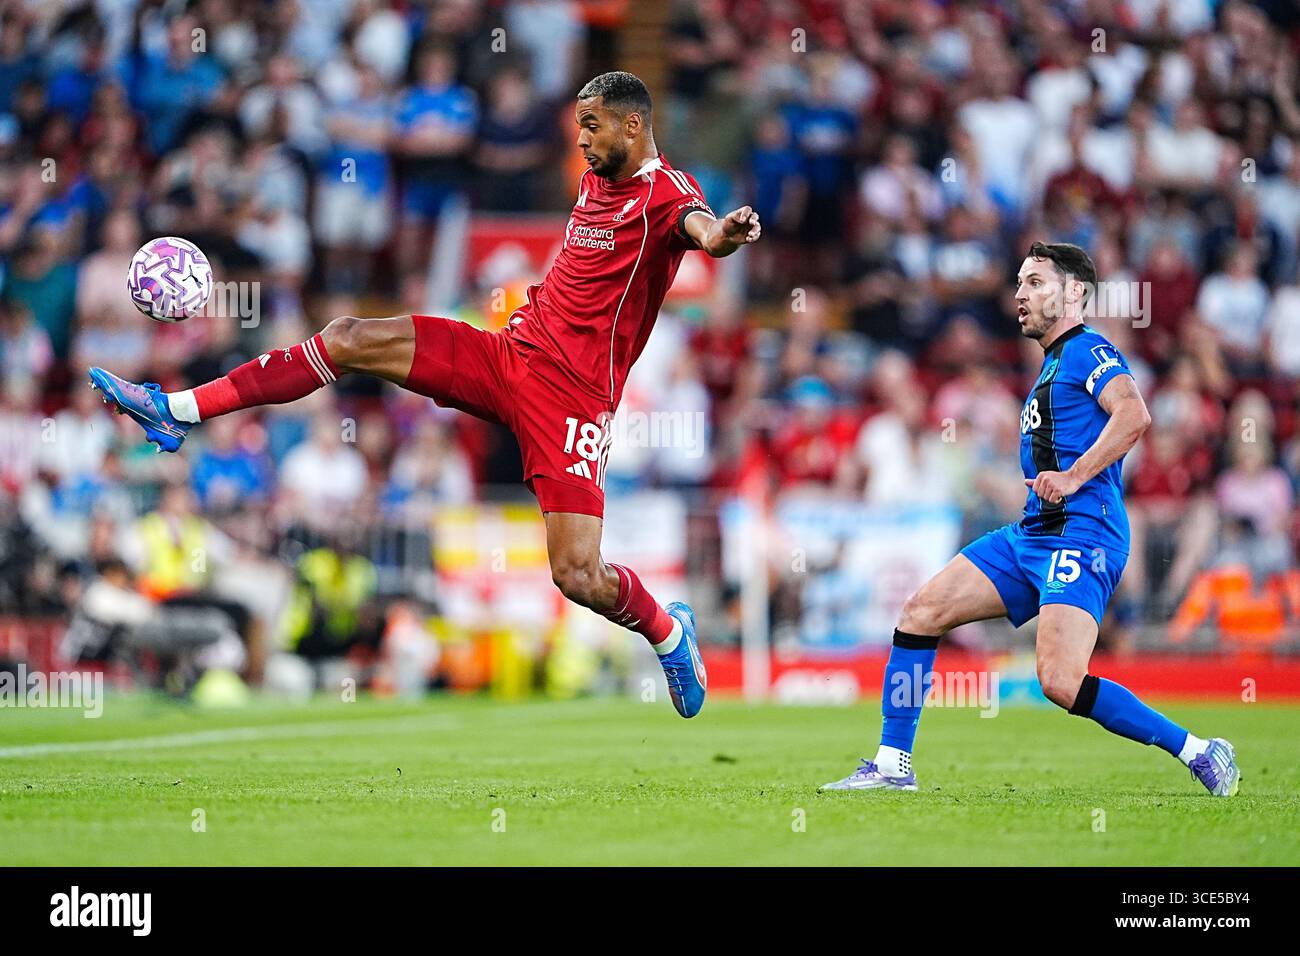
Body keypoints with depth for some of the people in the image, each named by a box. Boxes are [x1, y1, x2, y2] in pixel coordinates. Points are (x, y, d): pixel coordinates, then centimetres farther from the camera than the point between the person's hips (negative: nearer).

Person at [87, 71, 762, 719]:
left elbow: (702, 229, -34)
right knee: (350, 339, -3)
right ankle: (177, 412, 1)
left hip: (573, 391, -8)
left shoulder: (666, 191, -9)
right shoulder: (596, 179, 16)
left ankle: (668, 631, 18)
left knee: (578, 576, -16)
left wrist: (723, 234, -56)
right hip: (512, 351, 8)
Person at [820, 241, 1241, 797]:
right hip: (1031, 535, 10)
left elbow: (1133, 415, -22)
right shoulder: (1051, 365, 26)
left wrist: (1074, 476, -26)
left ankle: (1197, 752, -10)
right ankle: (892, 766, 7)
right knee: (922, 611, 2)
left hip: (1080, 535, -10)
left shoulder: (1088, 351, -4)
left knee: (1060, 682, -22)